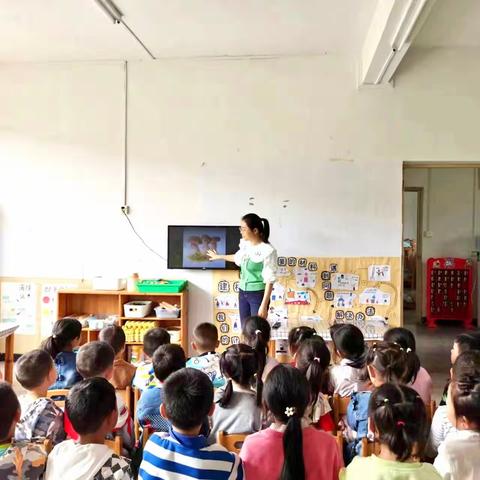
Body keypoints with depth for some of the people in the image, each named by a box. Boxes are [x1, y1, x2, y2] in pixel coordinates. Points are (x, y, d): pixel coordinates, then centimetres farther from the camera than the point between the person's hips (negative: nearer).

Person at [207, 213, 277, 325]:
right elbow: (238, 258, 26)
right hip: (243, 293, 7)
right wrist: (219, 256, 40)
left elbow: (270, 280, -19)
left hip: (258, 295, -7)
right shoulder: (245, 244, 2)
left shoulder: (268, 250, -20)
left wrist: (264, 305, -21)